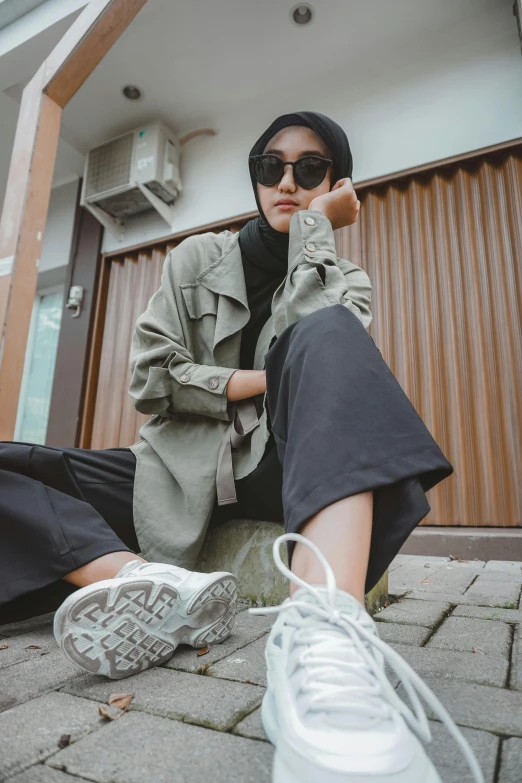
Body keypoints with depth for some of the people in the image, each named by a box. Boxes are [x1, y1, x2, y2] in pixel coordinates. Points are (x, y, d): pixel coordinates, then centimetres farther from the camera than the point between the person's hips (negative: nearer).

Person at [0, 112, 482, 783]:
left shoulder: (344, 280, 12)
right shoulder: (197, 258, 11)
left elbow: (327, 348, -13)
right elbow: (149, 380, -1)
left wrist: (316, 224, -3)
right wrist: (266, 382, -8)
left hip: (280, 465, -1)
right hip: (182, 470, 2)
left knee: (324, 336, -30)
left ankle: (322, 637, -52)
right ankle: (158, 585, -38)